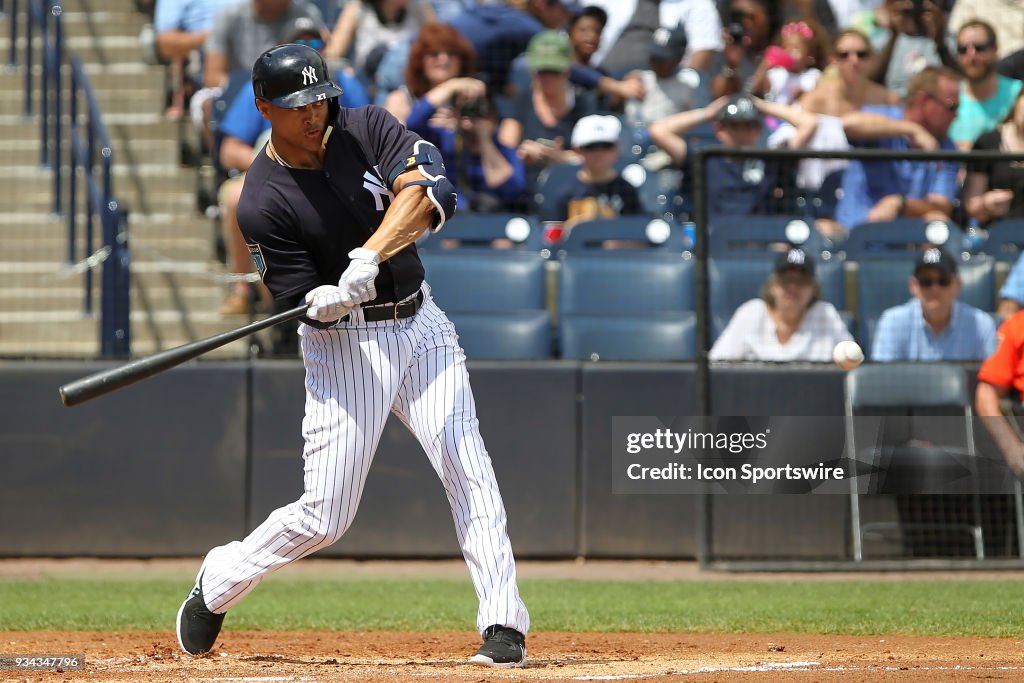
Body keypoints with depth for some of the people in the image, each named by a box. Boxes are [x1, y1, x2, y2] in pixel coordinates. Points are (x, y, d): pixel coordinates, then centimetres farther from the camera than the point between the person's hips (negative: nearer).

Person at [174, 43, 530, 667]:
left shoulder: (368, 129, -4)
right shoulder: (262, 202, -13)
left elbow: (429, 194, -19)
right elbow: (305, 303, -12)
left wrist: (370, 256, -33)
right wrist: (329, 300, -36)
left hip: (420, 324, 3)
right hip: (343, 346, -3)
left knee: (468, 471, -11)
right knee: (324, 517, -4)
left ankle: (504, 626, -10)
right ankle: (216, 585, 20)